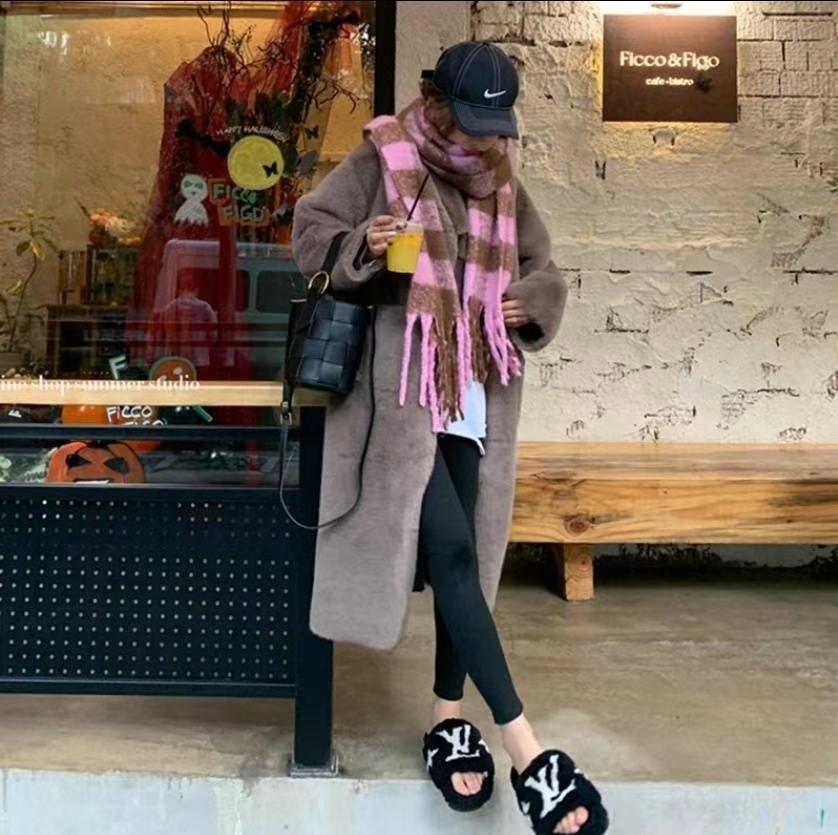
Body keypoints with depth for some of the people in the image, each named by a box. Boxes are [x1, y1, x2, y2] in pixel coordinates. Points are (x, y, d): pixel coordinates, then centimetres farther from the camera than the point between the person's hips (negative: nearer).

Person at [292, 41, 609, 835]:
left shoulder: (502, 183, 12)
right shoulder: (380, 159, -2)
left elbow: (547, 273, 19)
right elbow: (309, 231, -1)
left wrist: (525, 304, -3)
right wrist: (360, 249, -22)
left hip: (476, 394, 6)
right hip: (400, 388, -5)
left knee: (465, 553, 6)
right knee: (451, 550, -13)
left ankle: (448, 718, 20)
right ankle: (523, 743, -9)